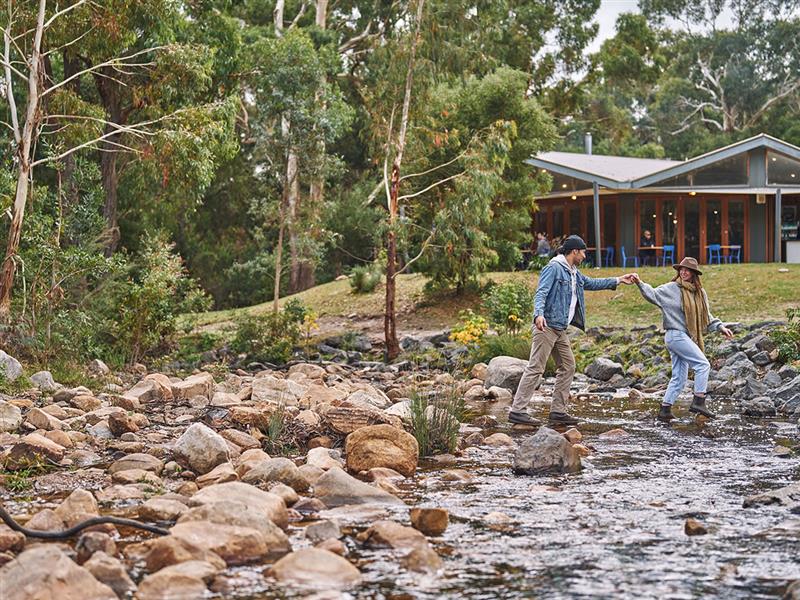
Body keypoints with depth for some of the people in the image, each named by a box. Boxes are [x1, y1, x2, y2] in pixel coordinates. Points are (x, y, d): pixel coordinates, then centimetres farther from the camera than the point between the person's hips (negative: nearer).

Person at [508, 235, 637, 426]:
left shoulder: (573, 273, 19)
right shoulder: (554, 268, -10)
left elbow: (591, 283, 34)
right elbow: (541, 293, -20)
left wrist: (618, 280, 35)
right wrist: (539, 314, -36)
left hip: (560, 329, 10)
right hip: (546, 326, -10)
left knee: (567, 367, 10)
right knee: (535, 368, -12)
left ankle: (558, 411, 14)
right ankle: (517, 411, -13)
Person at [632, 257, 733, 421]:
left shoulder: (700, 293, 14)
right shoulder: (671, 289, -5)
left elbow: (706, 317, 21)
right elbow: (653, 294, -13)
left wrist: (720, 327, 12)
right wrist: (640, 283, -28)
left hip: (686, 338, 8)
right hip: (676, 335, -8)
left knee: (679, 378, 9)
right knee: (703, 364, -13)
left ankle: (665, 409, 13)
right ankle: (698, 402, -12)